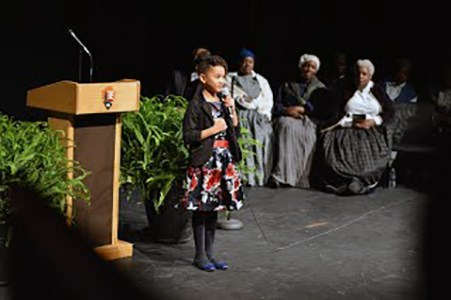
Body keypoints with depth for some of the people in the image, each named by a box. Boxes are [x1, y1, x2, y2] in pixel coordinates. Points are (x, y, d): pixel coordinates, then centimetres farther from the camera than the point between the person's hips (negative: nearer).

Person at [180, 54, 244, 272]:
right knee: (201, 209, 0)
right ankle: (200, 255, 9)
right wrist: (213, 129, -17)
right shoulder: (197, 105, -10)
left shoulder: (223, 103, 11)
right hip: (204, 164, -7)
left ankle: (209, 253, 21)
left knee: (214, 208, 13)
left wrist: (232, 111, 0)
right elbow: (188, 137, -15)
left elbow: (236, 132, 13)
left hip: (224, 163, 7)